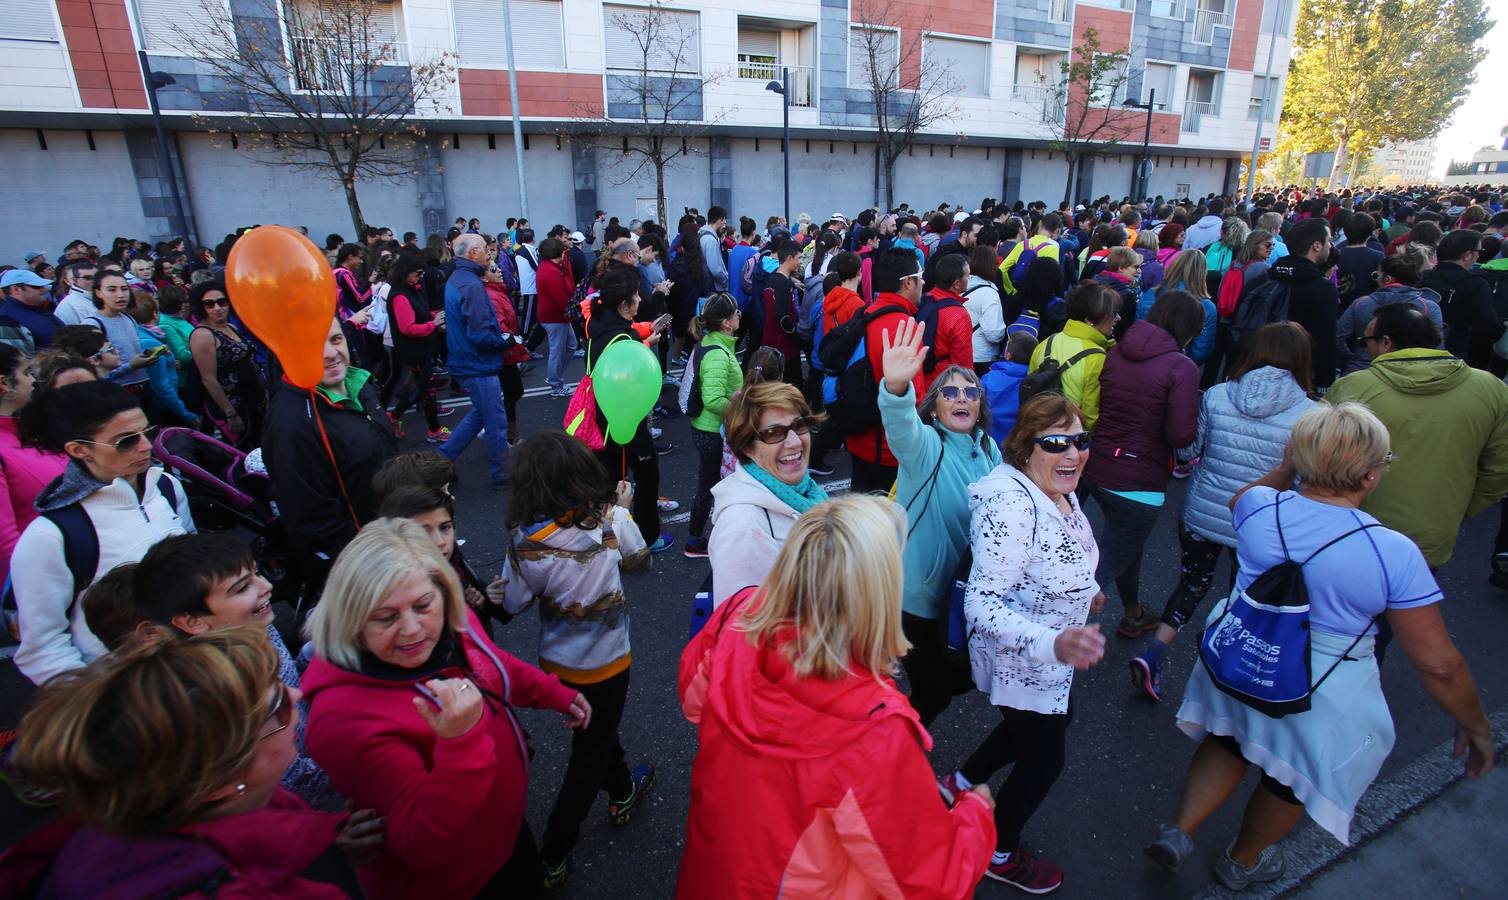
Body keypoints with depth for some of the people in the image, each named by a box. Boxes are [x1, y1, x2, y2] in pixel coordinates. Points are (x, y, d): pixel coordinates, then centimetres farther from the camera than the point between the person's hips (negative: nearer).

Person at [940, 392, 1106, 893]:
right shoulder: (1011, 504, -35)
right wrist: (1052, 642, -51)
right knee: (1044, 760, 13)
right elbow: (982, 603, -39)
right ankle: (1000, 855, 42)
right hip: (1019, 661, -9)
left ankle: (960, 784, 49)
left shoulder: (1058, 490, -6)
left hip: (1050, 658, 9)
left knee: (1048, 725, 31)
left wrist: (1083, 593, 19)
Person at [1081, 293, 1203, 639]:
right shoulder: (1182, 367, -15)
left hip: (1097, 469, 8)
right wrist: (1192, 410, 0)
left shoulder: (1115, 352, 4)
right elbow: (1181, 435, -19)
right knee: (1108, 563, 5)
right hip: (1140, 482, -8)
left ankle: (1134, 615, 51)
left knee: (1128, 542, 29)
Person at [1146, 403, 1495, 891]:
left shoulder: (1261, 507, -16)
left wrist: (1286, 469, 19)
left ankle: (1179, 830, 31)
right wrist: (1477, 727, 0)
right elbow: (1438, 663, -16)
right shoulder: (1394, 554, -24)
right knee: (1290, 777, 25)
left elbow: (1240, 499, 13)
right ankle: (1243, 860, 47)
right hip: (1320, 698, -3)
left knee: (1229, 743, 31)